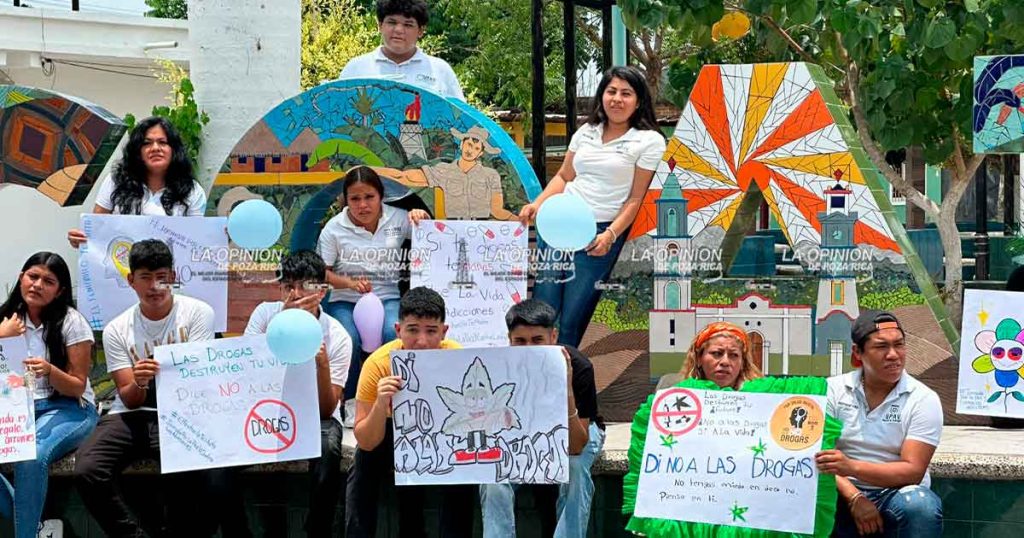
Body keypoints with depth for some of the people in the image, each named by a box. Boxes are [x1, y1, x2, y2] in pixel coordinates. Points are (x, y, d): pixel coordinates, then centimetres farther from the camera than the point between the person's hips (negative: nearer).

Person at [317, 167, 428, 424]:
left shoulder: (398, 219, 4)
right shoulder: (334, 228, 0)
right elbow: (322, 272, 1)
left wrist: (422, 217, -14)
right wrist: (350, 283, -17)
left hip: (388, 297, 1)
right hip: (345, 301, 0)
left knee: (396, 334, -33)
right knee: (349, 340, -32)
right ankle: (351, 402, -7)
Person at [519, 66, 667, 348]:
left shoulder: (649, 141, 0)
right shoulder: (586, 132, 14)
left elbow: (635, 199, -2)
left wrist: (611, 235, -14)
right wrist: (536, 205, 5)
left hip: (600, 233, -4)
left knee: (571, 320, -7)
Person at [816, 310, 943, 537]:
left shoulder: (923, 399, -2)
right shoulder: (833, 390, 4)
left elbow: (913, 471, -11)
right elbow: (819, 456, -5)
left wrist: (852, 467, -26)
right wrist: (855, 498, -21)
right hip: (845, 494, 0)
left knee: (920, 504, -34)